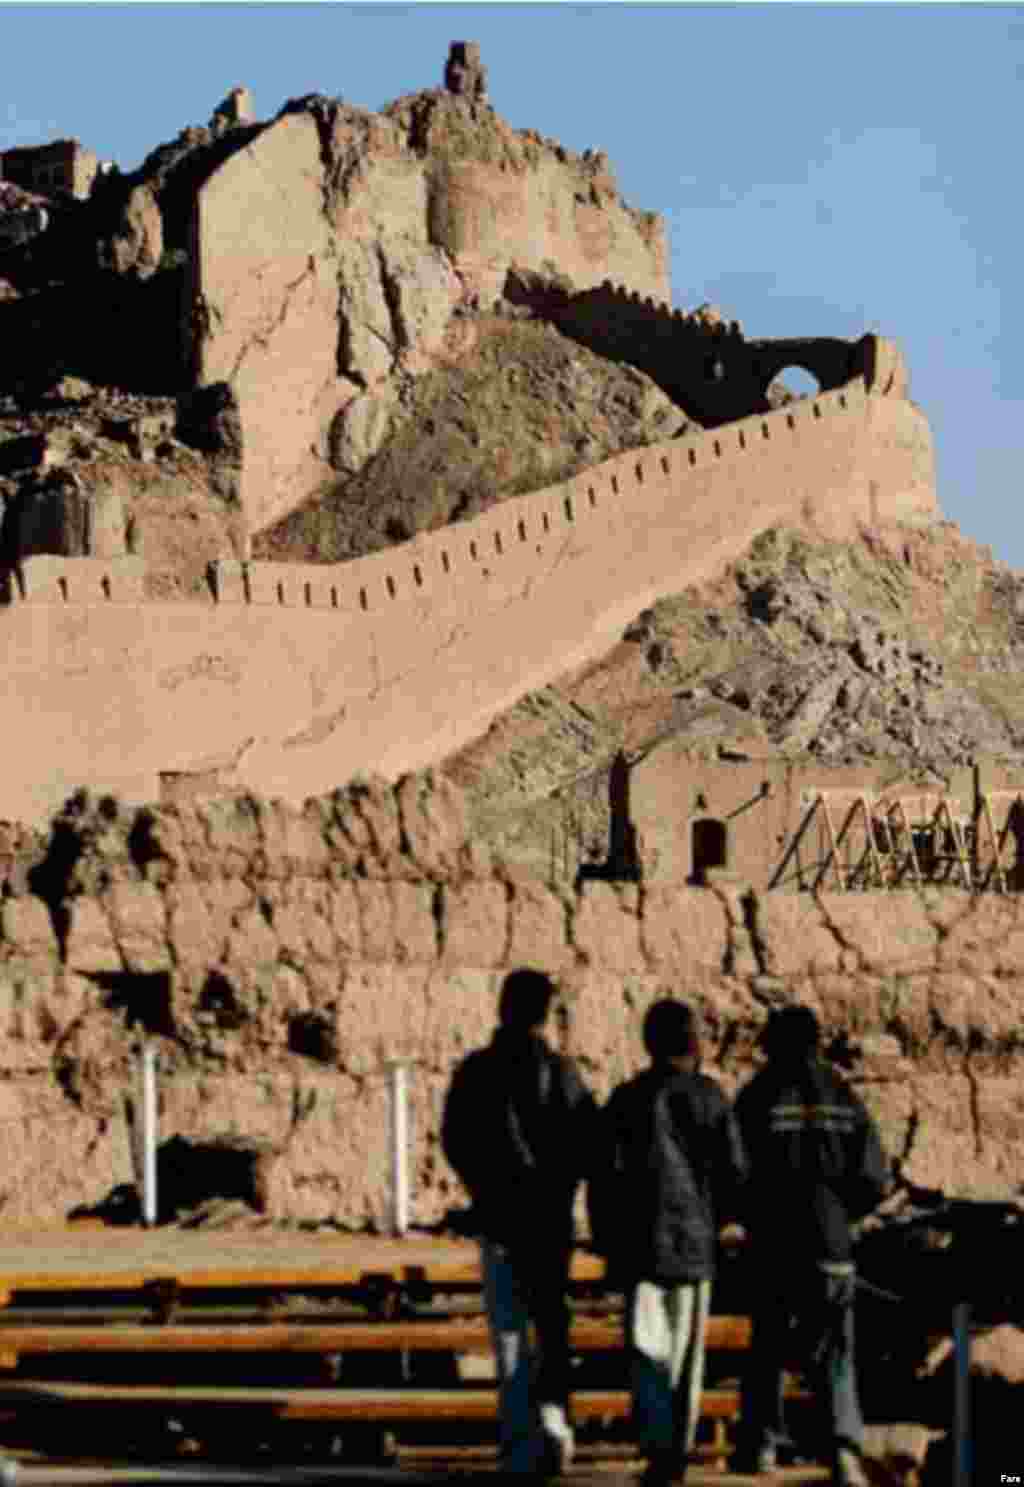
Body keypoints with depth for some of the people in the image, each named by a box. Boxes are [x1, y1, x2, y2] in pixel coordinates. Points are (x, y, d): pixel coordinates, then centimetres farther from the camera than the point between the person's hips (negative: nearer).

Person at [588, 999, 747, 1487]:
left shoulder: (627, 1100, -5)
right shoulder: (710, 1098, 0)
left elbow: (605, 1176, -7)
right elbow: (734, 1171, 1)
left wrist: (605, 1241, 4)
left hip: (642, 1244, -2)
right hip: (694, 1243, 2)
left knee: (647, 1350, -3)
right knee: (686, 1350, 13)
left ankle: (659, 1445, -21)